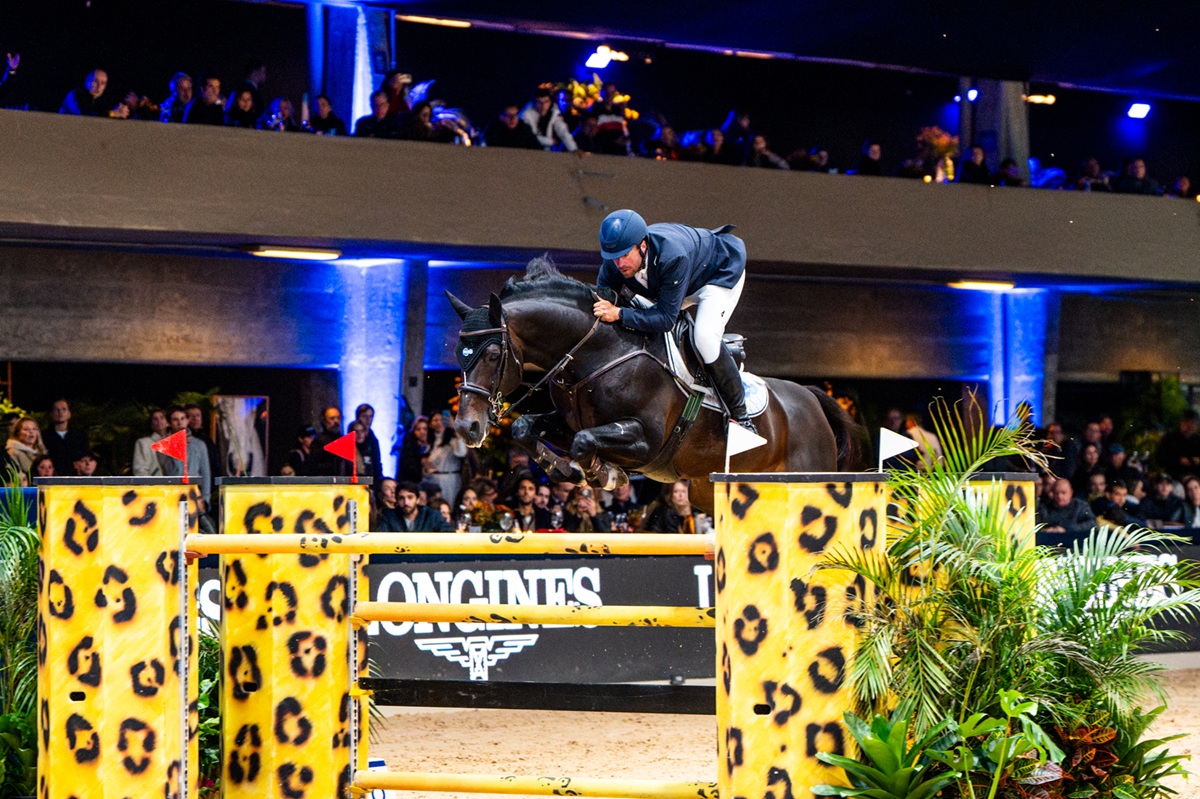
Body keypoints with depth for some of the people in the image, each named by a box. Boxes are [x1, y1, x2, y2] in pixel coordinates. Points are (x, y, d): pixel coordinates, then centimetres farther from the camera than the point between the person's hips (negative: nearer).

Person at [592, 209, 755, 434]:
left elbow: (666, 318, -42)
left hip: (723, 270, -7)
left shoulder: (673, 257, -45)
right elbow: (601, 302, -16)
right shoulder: (614, 262, -26)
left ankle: (739, 414, -12)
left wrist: (619, 314, -51)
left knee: (705, 337, -28)